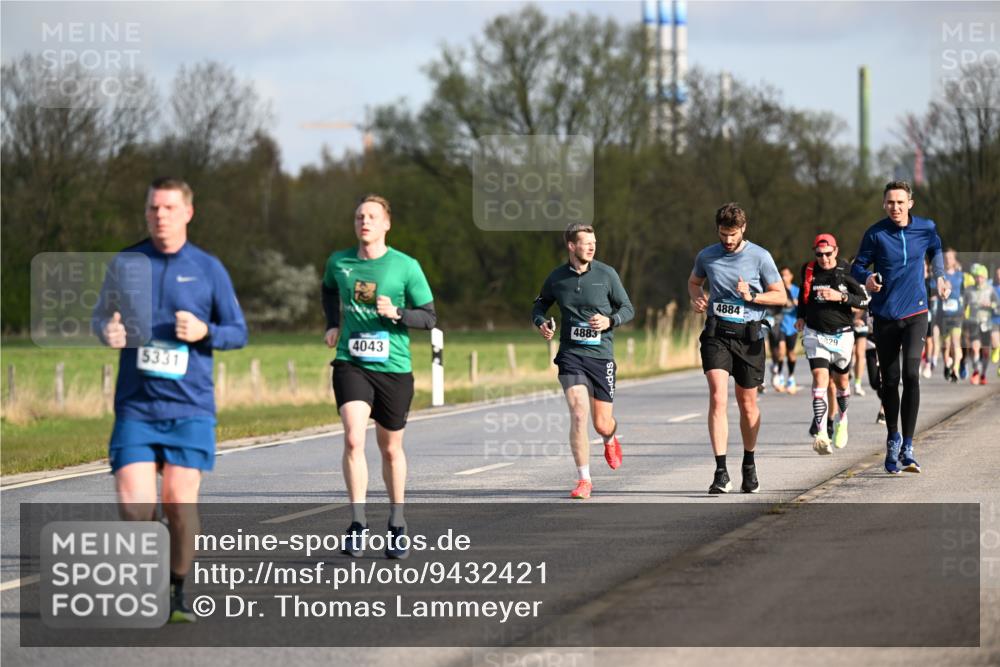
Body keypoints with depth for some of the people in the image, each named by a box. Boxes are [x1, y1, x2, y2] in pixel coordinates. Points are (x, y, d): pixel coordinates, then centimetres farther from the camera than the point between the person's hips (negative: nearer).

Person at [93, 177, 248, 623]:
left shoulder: (209, 269, 4)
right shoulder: (125, 263, 7)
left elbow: (238, 332, 8)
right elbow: (101, 316, 18)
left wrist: (204, 332, -13)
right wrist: (107, 330, -6)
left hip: (190, 406, -1)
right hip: (136, 405, 1)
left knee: (179, 502, -4)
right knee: (133, 503, -11)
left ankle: (177, 592, 15)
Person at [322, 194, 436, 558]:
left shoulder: (406, 266, -5)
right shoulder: (338, 262, 3)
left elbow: (429, 317, -1)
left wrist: (397, 313, -18)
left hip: (394, 367, -1)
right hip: (351, 364, 1)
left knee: (390, 448, 12)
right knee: (353, 439, -20)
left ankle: (397, 523, 29)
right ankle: (358, 522, -15)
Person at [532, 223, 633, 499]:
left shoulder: (607, 274, -2)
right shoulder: (556, 278, 2)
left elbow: (628, 308, 6)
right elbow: (540, 305, 18)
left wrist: (610, 321, -14)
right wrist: (541, 323, -4)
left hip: (601, 355, 0)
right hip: (571, 354, 0)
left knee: (602, 424, 5)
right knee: (578, 414, -17)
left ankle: (611, 439, 45)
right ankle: (584, 480, -8)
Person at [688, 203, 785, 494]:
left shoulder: (760, 257, -2)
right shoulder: (706, 256, 5)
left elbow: (781, 296, 4)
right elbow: (693, 282, 25)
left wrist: (751, 297, -13)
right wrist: (697, 298, 2)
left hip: (749, 335, 0)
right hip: (716, 333, 0)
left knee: (747, 402, 10)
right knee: (717, 397, -17)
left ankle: (749, 465, 32)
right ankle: (721, 472, -20)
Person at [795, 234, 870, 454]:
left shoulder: (846, 272, -4)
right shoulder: (808, 271, 3)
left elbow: (865, 300, -9)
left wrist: (841, 297, -21)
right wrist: (801, 316, 16)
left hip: (842, 335, 0)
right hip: (815, 334, 0)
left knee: (841, 380, 13)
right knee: (820, 377, -17)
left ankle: (842, 419, 43)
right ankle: (821, 433, -28)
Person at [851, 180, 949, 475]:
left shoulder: (926, 228, 0)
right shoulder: (875, 234, -5)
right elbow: (858, 265, 1)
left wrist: (940, 276, 9)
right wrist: (866, 278, -20)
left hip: (915, 312, 0)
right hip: (885, 315, 0)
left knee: (911, 374, -18)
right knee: (889, 381, 7)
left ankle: (907, 447, -17)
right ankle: (893, 439, 30)